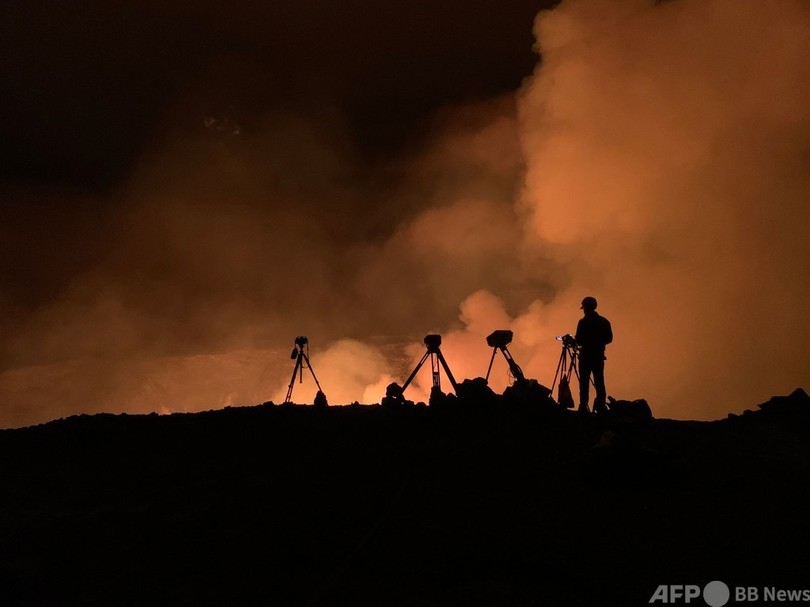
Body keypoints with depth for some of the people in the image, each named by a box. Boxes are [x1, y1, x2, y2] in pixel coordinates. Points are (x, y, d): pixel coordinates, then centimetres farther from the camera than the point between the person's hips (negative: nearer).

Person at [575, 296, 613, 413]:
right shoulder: (604, 321, 4)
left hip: (586, 355, -4)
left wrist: (574, 339, 9)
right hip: (599, 355, 4)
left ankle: (583, 406, -6)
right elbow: (609, 338, 7)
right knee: (599, 381, 9)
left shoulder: (583, 322, -10)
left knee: (584, 381, -1)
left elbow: (579, 341, -12)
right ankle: (601, 405, 4)